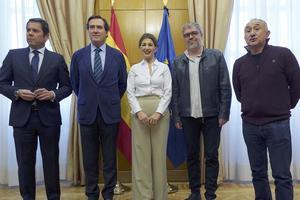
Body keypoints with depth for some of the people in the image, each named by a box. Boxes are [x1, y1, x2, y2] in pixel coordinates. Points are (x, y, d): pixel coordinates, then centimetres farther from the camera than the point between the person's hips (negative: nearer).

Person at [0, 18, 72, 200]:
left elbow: (67, 86, 5)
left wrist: (53, 94, -13)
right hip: (22, 117, 1)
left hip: (49, 117, -1)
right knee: (25, 162, 10)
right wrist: (17, 92, -11)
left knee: (51, 161, 9)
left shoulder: (57, 59, 4)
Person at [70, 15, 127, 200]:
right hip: (87, 113, 1)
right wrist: (86, 101, 13)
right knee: (90, 158, 10)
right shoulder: (78, 55, 2)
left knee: (110, 157, 8)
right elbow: (75, 84, 12)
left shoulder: (117, 55, 2)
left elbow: (123, 83, 10)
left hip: (110, 113, 0)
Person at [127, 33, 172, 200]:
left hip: (160, 112, -1)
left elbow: (168, 92, 0)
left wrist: (158, 113, -12)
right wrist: (139, 112, -12)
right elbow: (130, 93, 3)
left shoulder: (164, 67, 7)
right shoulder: (134, 69, 10)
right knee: (141, 153, 1)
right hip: (139, 113, 1)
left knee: (159, 153, 2)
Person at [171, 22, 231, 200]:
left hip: (212, 116, -2)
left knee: (212, 157, 6)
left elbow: (225, 88, -2)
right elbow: (175, 92, 5)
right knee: (192, 156, 12)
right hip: (188, 117, 2)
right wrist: (176, 117, 1)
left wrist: (224, 113, -7)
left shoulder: (216, 56, 0)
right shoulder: (178, 62, 6)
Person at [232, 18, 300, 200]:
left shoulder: (283, 54, -6)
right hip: (250, 125, 4)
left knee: (282, 176, 2)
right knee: (258, 173, 14)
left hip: (278, 124, -3)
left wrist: (285, 107, 8)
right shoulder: (239, 63, 5)